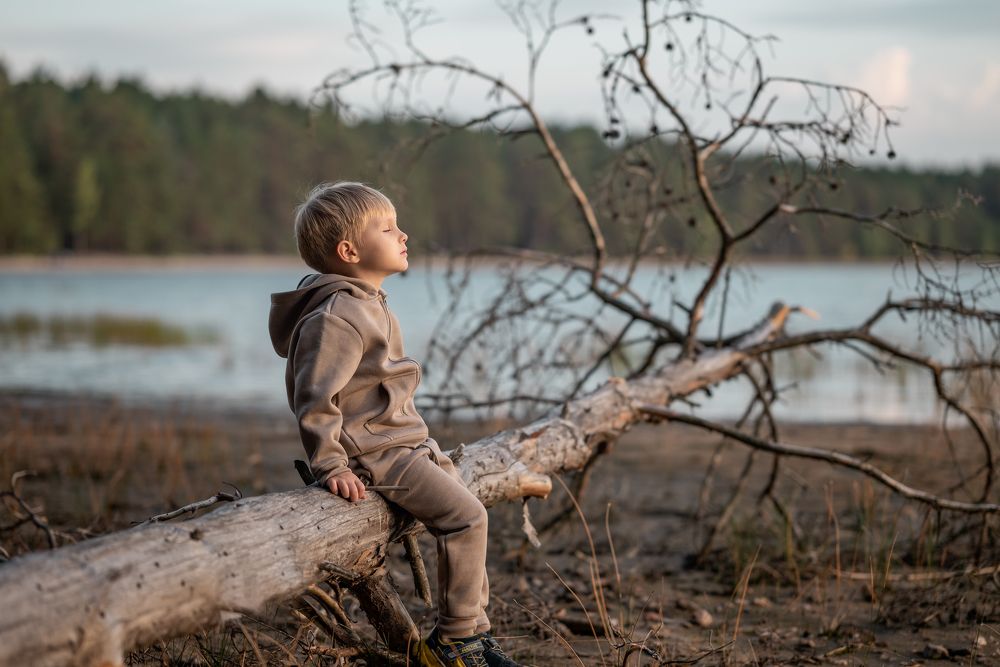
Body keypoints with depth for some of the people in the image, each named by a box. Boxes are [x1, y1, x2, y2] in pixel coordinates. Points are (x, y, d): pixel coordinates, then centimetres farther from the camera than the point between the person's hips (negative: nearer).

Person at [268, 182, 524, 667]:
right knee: (465, 517, -15)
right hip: (374, 454, -11)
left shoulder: (368, 304, 14)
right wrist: (331, 467, -23)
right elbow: (314, 398, -23)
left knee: (467, 513, 12)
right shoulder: (338, 316, -20)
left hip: (406, 441, 11)